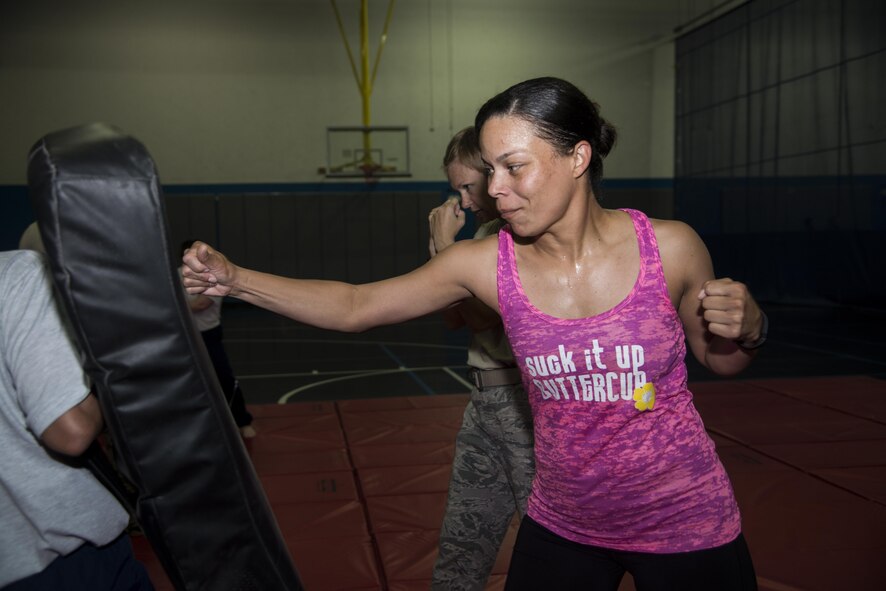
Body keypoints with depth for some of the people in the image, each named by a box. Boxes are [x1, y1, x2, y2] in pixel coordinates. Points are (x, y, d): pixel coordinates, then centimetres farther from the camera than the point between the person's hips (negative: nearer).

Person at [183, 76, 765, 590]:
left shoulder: (671, 248, -15)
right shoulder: (487, 264, -12)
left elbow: (719, 360, 2)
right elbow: (354, 305, -5)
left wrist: (747, 329, -19)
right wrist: (235, 279, -12)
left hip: (683, 521, -1)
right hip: (563, 525, 1)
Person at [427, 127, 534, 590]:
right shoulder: (488, 232, 12)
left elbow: (485, 315, -18)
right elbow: (455, 318, 13)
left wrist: (446, 247, -11)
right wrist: (441, 247, 2)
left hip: (528, 402, -8)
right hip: (485, 401, 8)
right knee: (459, 553, 15)